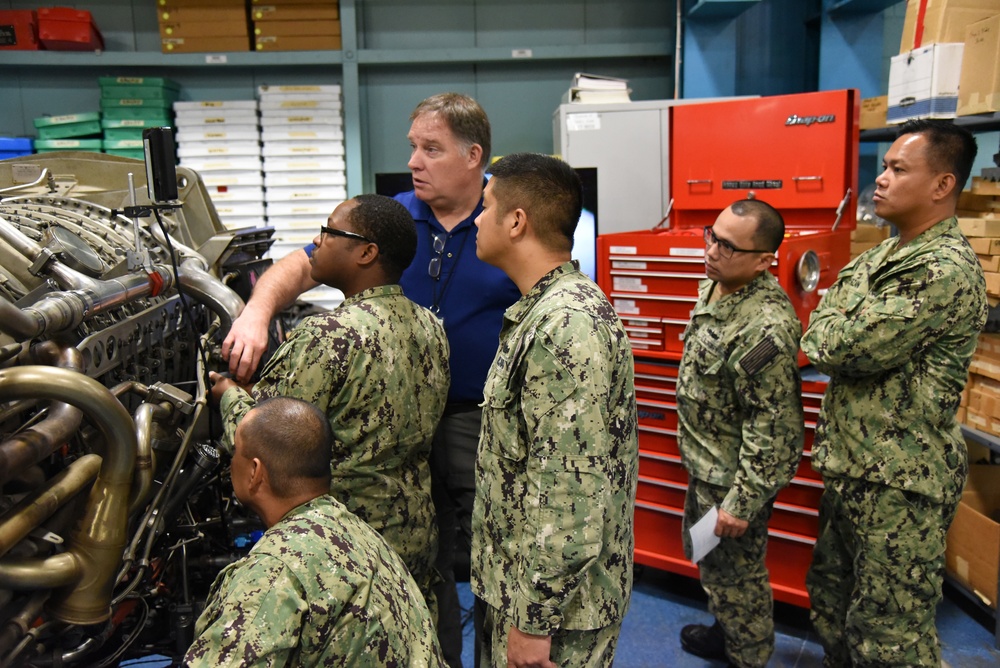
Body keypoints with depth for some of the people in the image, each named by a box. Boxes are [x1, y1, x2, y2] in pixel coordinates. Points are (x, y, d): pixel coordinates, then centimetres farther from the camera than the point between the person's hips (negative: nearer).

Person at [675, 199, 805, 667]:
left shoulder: (765, 328, -31)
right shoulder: (714, 286, 0)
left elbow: (772, 428, -27)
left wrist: (742, 501, -21)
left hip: (734, 477, -9)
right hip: (705, 464, 9)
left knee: (734, 572, 12)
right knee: (707, 559, 26)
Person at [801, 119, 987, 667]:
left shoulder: (947, 271, -20)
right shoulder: (885, 255, 11)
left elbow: (838, 346, -24)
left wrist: (826, 314, -5)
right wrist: (837, 327, -2)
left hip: (897, 482, -9)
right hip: (850, 467, 10)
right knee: (832, 599, 23)